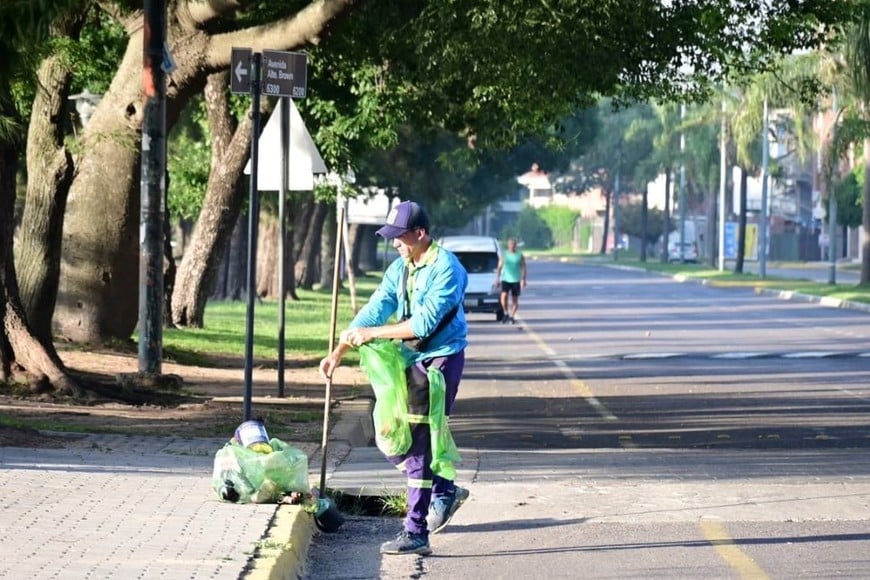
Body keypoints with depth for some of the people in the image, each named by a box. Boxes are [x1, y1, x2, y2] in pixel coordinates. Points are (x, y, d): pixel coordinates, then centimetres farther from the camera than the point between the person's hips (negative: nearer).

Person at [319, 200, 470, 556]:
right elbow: (375, 310, 3)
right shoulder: (399, 269, 8)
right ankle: (444, 492, 27)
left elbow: (424, 323, -24)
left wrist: (371, 334, -22)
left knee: (419, 444, -11)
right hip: (410, 361, 8)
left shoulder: (446, 269, -17)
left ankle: (416, 533, -10)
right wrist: (339, 352, -8)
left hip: (441, 360, -8)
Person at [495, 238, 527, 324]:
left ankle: (512, 316, 12)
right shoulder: (504, 255, 6)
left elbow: (523, 268, 1)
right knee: (504, 296, -18)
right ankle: (506, 314, -3)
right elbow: (499, 267, 5)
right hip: (505, 280, 0)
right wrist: (497, 279, -4)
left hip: (516, 280, 0)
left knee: (515, 299, 1)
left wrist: (523, 279, -8)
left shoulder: (520, 255, 4)